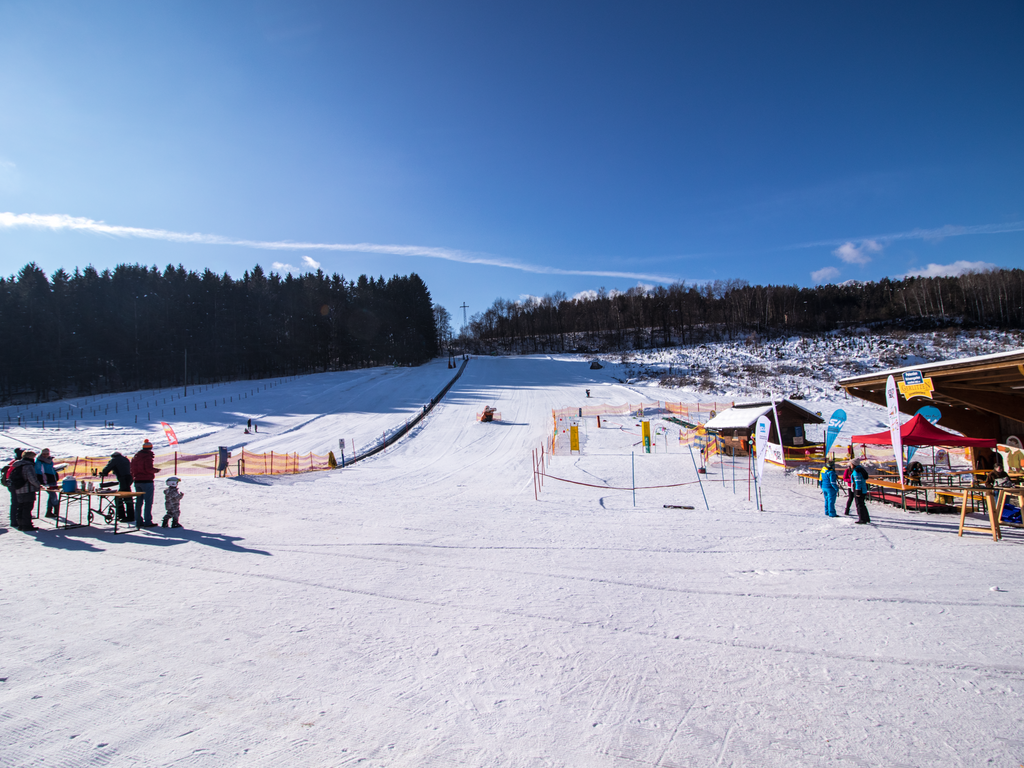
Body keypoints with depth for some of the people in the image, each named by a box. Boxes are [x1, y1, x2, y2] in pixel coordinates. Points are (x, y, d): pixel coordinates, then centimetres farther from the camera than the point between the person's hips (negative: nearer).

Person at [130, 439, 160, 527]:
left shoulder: (135, 456, 12)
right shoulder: (148, 457, -12)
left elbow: (132, 469, 15)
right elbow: (149, 469, -21)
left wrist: (134, 478, 23)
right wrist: (156, 470, -2)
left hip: (137, 481, 8)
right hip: (147, 481, -8)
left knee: (139, 501, 12)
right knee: (148, 501, -4)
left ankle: (138, 521, 15)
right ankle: (147, 522, -5)